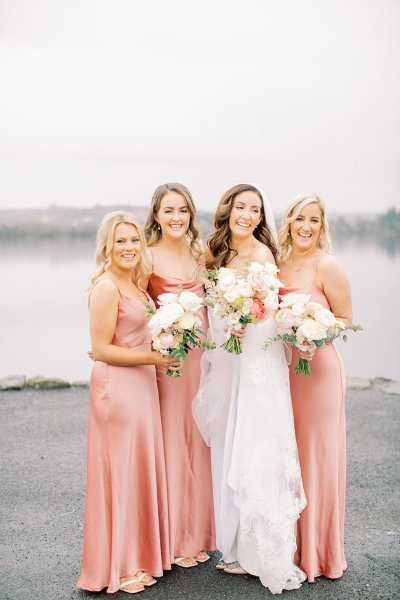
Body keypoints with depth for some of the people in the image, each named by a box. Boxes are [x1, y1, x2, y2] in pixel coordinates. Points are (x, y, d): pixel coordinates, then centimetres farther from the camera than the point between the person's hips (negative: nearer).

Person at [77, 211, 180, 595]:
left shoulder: (135, 283, 12)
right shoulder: (106, 288, -15)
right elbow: (101, 349, -18)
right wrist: (153, 357, -19)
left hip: (141, 385, 9)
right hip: (117, 387, -9)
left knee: (141, 469, 16)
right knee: (121, 471, 1)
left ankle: (138, 555, 30)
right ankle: (118, 567, 16)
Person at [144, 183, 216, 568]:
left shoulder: (202, 252, 7)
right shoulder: (147, 257, -7)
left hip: (202, 355, 4)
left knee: (198, 440, 11)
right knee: (170, 442, 2)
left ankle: (199, 531, 27)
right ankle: (175, 538, 18)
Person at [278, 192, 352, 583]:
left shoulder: (326, 266, -9)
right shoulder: (277, 265, 8)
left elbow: (346, 320, -5)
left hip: (318, 368, -6)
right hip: (283, 370, 6)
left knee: (317, 459, 4)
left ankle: (319, 554, 20)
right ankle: (289, 547, 28)